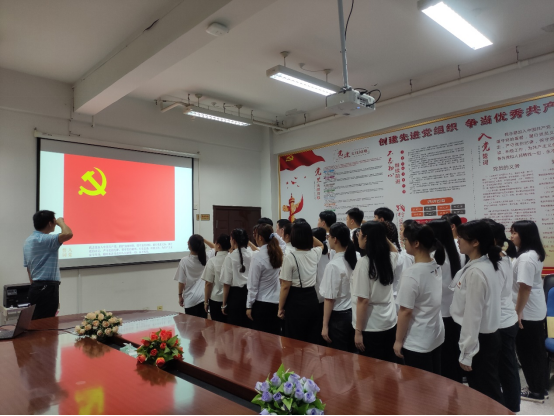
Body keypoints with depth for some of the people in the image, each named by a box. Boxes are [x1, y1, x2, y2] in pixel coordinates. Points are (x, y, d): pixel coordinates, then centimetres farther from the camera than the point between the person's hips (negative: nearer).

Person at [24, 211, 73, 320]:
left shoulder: (28, 241, 16)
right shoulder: (44, 239, -16)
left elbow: (28, 269, 20)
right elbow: (68, 234, -33)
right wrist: (61, 222, -12)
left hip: (36, 287, 10)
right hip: (47, 288, -10)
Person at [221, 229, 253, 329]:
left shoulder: (230, 258, -10)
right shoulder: (253, 255, -2)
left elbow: (227, 284, -8)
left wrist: (224, 304, 1)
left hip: (236, 295, -4)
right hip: (250, 294, 4)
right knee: (249, 327, 15)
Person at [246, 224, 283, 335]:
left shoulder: (258, 258, -17)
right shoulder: (277, 253, -1)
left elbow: (253, 285, -12)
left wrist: (249, 306, -5)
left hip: (261, 304, -6)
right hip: (276, 302, 6)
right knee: (275, 336, 14)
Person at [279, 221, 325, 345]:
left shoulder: (290, 258, -16)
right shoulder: (315, 253, 1)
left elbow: (285, 286, -13)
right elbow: (320, 245, 28)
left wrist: (281, 308, -2)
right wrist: (307, 234, 15)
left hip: (296, 303, -5)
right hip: (312, 300, 6)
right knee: (314, 341, 13)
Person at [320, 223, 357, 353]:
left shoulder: (333, 265, -20)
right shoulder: (356, 259, -3)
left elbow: (330, 299, -15)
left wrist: (325, 325, -8)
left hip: (338, 317, -6)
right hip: (354, 313, 6)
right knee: (352, 355, 18)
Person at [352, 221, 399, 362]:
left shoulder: (364, 262, -18)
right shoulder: (389, 259, 1)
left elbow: (363, 300, -18)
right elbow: (394, 250, 28)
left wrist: (358, 331, -12)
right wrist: (381, 235, 14)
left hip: (371, 327, -7)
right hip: (390, 323, 7)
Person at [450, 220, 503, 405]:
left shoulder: (475, 272, -24)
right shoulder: (490, 265, 4)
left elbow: (472, 315, -22)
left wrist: (466, 354, -16)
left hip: (479, 340, -9)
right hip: (489, 336, 9)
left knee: (484, 396, 5)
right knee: (490, 391, 20)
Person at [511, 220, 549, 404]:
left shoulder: (526, 258, -24)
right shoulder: (535, 254, 8)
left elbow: (525, 288, -25)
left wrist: (517, 312, -18)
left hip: (527, 313, -10)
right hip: (537, 310, 10)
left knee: (528, 352, 4)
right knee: (537, 351, 18)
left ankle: (536, 392, 17)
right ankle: (540, 387, 30)